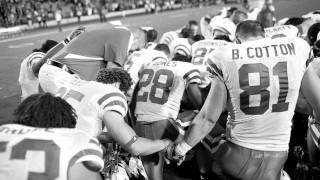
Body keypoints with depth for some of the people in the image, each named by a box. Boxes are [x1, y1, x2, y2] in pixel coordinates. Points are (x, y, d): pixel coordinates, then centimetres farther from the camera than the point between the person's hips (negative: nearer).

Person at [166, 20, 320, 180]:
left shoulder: (225, 59, -8)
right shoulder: (297, 49, -2)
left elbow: (209, 118, -5)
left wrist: (179, 149, 9)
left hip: (238, 156, -1)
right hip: (275, 160, 2)